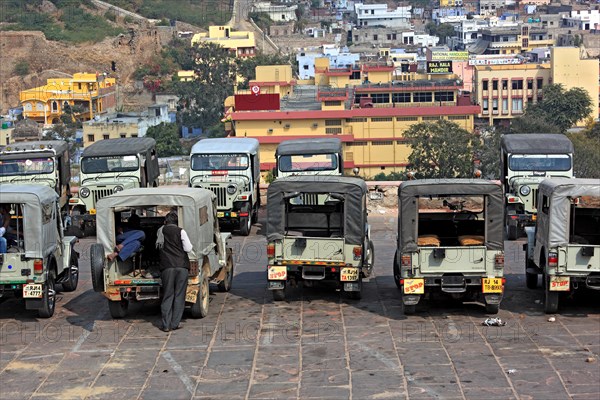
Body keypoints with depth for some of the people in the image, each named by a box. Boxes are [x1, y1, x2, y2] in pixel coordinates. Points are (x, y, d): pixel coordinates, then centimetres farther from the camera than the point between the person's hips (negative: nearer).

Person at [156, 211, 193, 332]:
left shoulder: (161, 231, 8)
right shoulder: (180, 231, -1)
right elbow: (188, 248, -4)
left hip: (167, 266, 2)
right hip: (182, 266, -2)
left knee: (167, 296, 6)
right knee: (179, 296, 4)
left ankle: (166, 324, 0)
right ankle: (175, 324, 3)